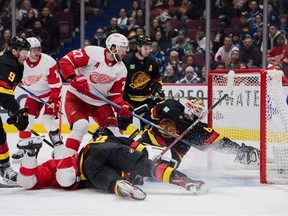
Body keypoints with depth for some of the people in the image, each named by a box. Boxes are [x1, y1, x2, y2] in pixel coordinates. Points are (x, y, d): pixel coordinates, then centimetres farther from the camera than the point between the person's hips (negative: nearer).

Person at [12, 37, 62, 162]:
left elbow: (56, 85, -21)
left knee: (48, 121, -17)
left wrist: (53, 102, -26)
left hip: (50, 94, -4)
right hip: (33, 95, 4)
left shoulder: (49, 62, -26)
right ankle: (22, 149, 14)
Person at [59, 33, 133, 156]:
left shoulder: (121, 69, -1)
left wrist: (122, 106, -16)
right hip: (77, 98, -5)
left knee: (113, 132, -3)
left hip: (100, 102, 6)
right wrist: (76, 78, -31)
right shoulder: (92, 53, -19)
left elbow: (115, 94, 3)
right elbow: (65, 61, -20)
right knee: (81, 126, -27)